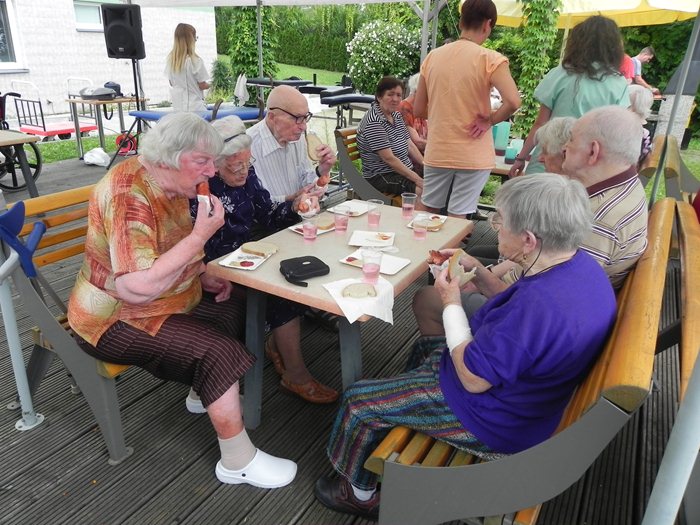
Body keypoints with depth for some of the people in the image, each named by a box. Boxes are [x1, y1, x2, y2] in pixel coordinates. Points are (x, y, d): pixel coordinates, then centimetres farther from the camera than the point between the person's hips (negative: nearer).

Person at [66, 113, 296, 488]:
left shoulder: (170, 184, 0)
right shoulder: (129, 195, -28)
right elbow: (137, 287, -37)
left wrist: (202, 275, 1)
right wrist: (201, 235, -34)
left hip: (167, 298, 10)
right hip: (117, 319, -9)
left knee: (236, 307, 13)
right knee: (218, 350, -22)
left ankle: (204, 394, 31)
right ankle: (238, 462, -6)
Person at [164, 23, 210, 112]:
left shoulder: (170, 59, 2)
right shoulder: (194, 61, -16)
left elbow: (171, 83, 11)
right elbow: (202, 85, -8)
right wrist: (208, 85, 12)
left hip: (177, 106, 6)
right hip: (194, 107, -6)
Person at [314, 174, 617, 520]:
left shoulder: (540, 304, -39)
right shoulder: (580, 264, -9)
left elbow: (473, 379, -26)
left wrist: (451, 303, -17)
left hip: (497, 425, -9)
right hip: (520, 386, 9)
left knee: (358, 401, 2)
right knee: (426, 349, 30)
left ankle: (359, 492, 29)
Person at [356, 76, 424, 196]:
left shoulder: (396, 115, 11)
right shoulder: (373, 122, -17)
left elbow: (410, 146, 13)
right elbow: (389, 158, -21)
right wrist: (417, 179, -21)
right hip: (381, 177, -9)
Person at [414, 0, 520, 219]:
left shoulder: (433, 57, 3)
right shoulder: (490, 59, -11)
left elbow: (418, 110, 7)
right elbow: (513, 101, -24)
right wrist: (490, 119, -8)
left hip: (437, 153, 4)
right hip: (473, 156, -4)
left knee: (424, 211, 19)